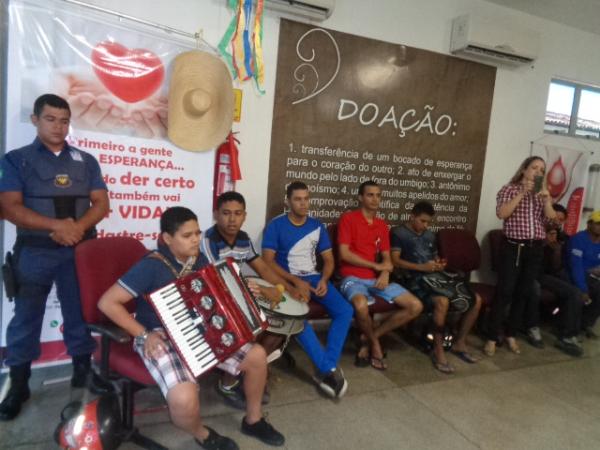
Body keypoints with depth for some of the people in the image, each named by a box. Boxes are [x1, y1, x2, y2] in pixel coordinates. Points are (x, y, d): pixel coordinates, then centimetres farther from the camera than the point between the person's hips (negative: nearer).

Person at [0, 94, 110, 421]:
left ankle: (83, 369, 24)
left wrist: (78, 227, -15)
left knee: (79, 312, 9)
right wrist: (57, 225, -20)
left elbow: (101, 204, 3)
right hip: (34, 251, -1)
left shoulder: (86, 160, 9)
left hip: (79, 250, 2)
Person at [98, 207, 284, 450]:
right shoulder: (152, 266, -18)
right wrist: (144, 335, -19)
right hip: (161, 338, -7)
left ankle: (253, 420, 23)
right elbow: (107, 303, -18)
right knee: (184, 399, -32)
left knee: (257, 355, -1)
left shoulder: (200, 260, 3)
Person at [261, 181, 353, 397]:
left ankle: (325, 369, -13)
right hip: (288, 280, -4)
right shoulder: (276, 225, -3)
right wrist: (296, 281, -17)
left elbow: (328, 259, 12)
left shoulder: (317, 226, 10)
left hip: (315, 278, 4)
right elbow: (268, 261, -9)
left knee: (345, 311, -19)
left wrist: (323, 280, -9)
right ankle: (329, 368, -20)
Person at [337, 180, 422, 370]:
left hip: (377, 279, 6)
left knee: (416, 306, -7)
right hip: (353, 278, -6)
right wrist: (376, 266, -9)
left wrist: (385, 274, -12)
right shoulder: (348, 218, -4)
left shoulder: (382, 225, 15)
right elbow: (344, 254, -13)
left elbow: (386, 257, 12)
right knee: (361, 305, -38)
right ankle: (375, 343, -4)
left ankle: (368, 339, 1)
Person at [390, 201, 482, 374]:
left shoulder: (430, 236, 24)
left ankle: (459, 343, 9)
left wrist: (439, 265, 5)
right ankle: (438, 350, -18)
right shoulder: (399, 233, 1)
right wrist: (422, 267, -17)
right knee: (442, 301, -36)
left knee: (476, 299, -4)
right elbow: (395, 261, -9)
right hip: (415, 281, -8)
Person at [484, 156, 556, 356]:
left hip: (536, 249, 5)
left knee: (524, 293, 8)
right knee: (505, 292, -7)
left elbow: (551, 219, 2)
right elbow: (501, 213, -16)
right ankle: (492, 338, -1)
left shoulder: (542, 194, 15)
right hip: (513, 247, -5)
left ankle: (511, 335, 20)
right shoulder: (509, 189, 0)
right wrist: (522, 193, -16)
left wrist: (547, 198, -11)